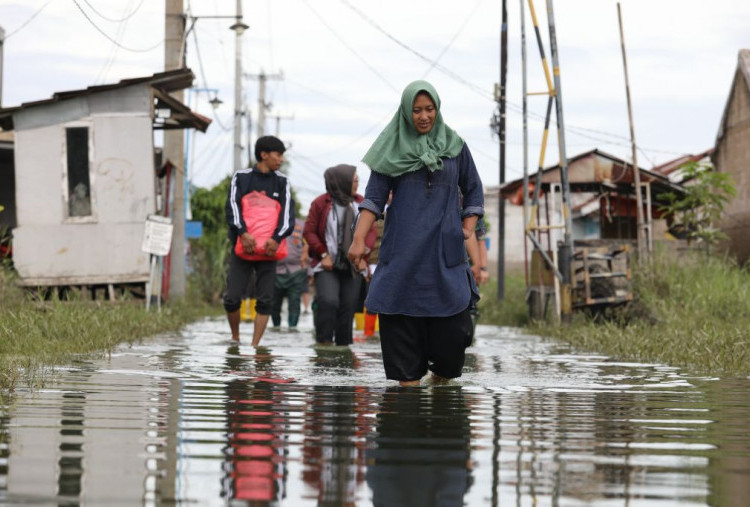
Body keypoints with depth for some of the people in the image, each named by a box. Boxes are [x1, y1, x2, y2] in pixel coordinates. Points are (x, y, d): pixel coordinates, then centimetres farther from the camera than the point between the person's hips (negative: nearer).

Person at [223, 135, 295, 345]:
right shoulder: (241, 177, 3)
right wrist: (243, 233, -24)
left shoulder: (282, 182, 8)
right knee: (232, 298, -5)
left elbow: (287, 213, -3)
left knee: (265, 300, -3)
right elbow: (232, 206, -8)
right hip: (242, 246, -2)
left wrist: (277, 238, -20)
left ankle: (255, 345, 0)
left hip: (268, 248, 2)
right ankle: (235, 338, 16)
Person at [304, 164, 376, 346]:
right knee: (328, 302, -21)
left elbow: (371, 231, 9)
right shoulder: (321, 203, -1)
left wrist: (363, 256, -4)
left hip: (353, 266, 3)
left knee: (348, 307, 2)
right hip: (328, 265, -3)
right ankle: (324, 342, -11)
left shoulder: (360, 203, 8)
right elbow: (309, 231, 0)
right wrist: (323, 254, -9)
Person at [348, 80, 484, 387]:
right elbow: (374, 197, 2)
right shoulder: (393, 149, 5)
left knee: (452, 315, -9)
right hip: (403, 248, 0)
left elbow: (473, 190, 17)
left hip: (444, 248, 1)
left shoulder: (454, 145, 9)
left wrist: (468, 229, 5)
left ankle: (442, 371, 13)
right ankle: (409, 380, -1)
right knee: (402, 315, -8)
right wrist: (359, 238, -8)